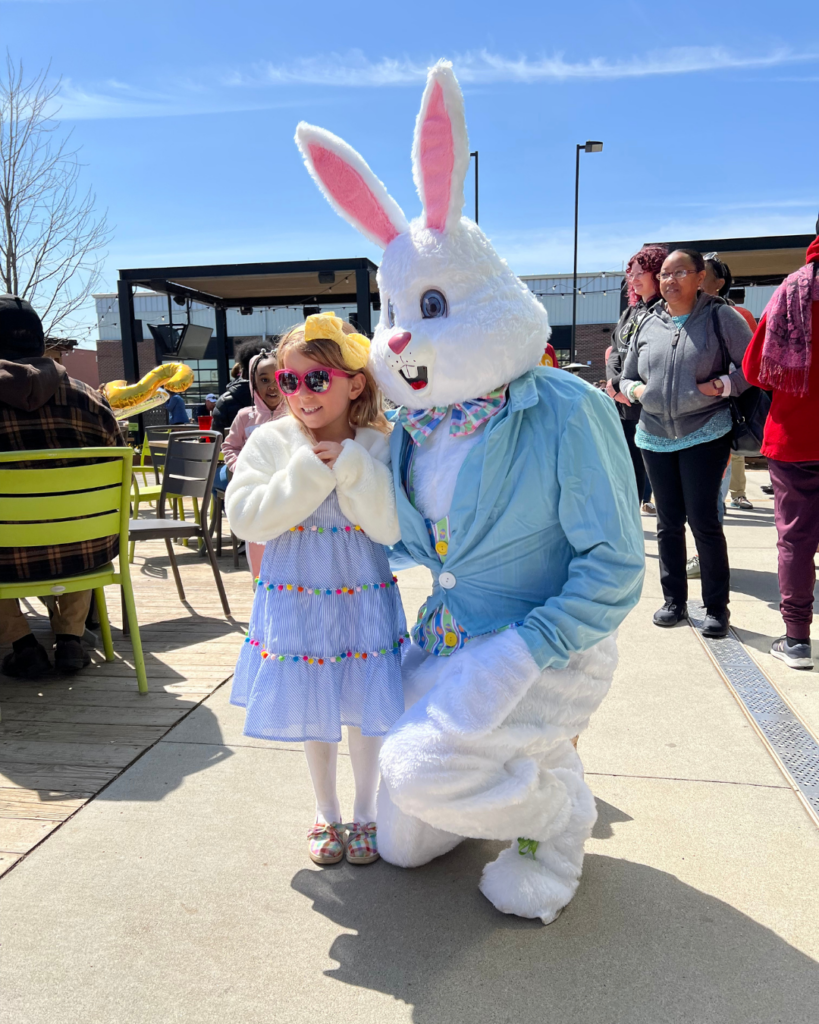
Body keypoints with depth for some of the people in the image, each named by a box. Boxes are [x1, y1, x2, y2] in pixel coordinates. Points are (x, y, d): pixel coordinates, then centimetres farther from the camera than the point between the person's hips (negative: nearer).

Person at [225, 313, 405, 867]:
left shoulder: (379, 446, -8)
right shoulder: (270, 441, -6)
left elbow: (393, 527, -16)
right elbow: (246, 519, -16)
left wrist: (351, 466, -25)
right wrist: (310, 470, -23)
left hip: (363, 600, -1)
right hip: (297, 602, 1)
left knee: (365, 708, 12)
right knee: (312, 714, 16)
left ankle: (365, 813, 37)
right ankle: (327, 814, 40)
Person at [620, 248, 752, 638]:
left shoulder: (719, 316, -2)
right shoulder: (648, 324, 10)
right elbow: (627, 376, 18)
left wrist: (724, 385, -18)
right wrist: (635, 389, -3)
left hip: (705, 434, -4)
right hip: (655, 436, 4)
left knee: (703, 519, -5)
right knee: (668, 521, 9)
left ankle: (717, 607, 9)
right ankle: (674, 600, 22)